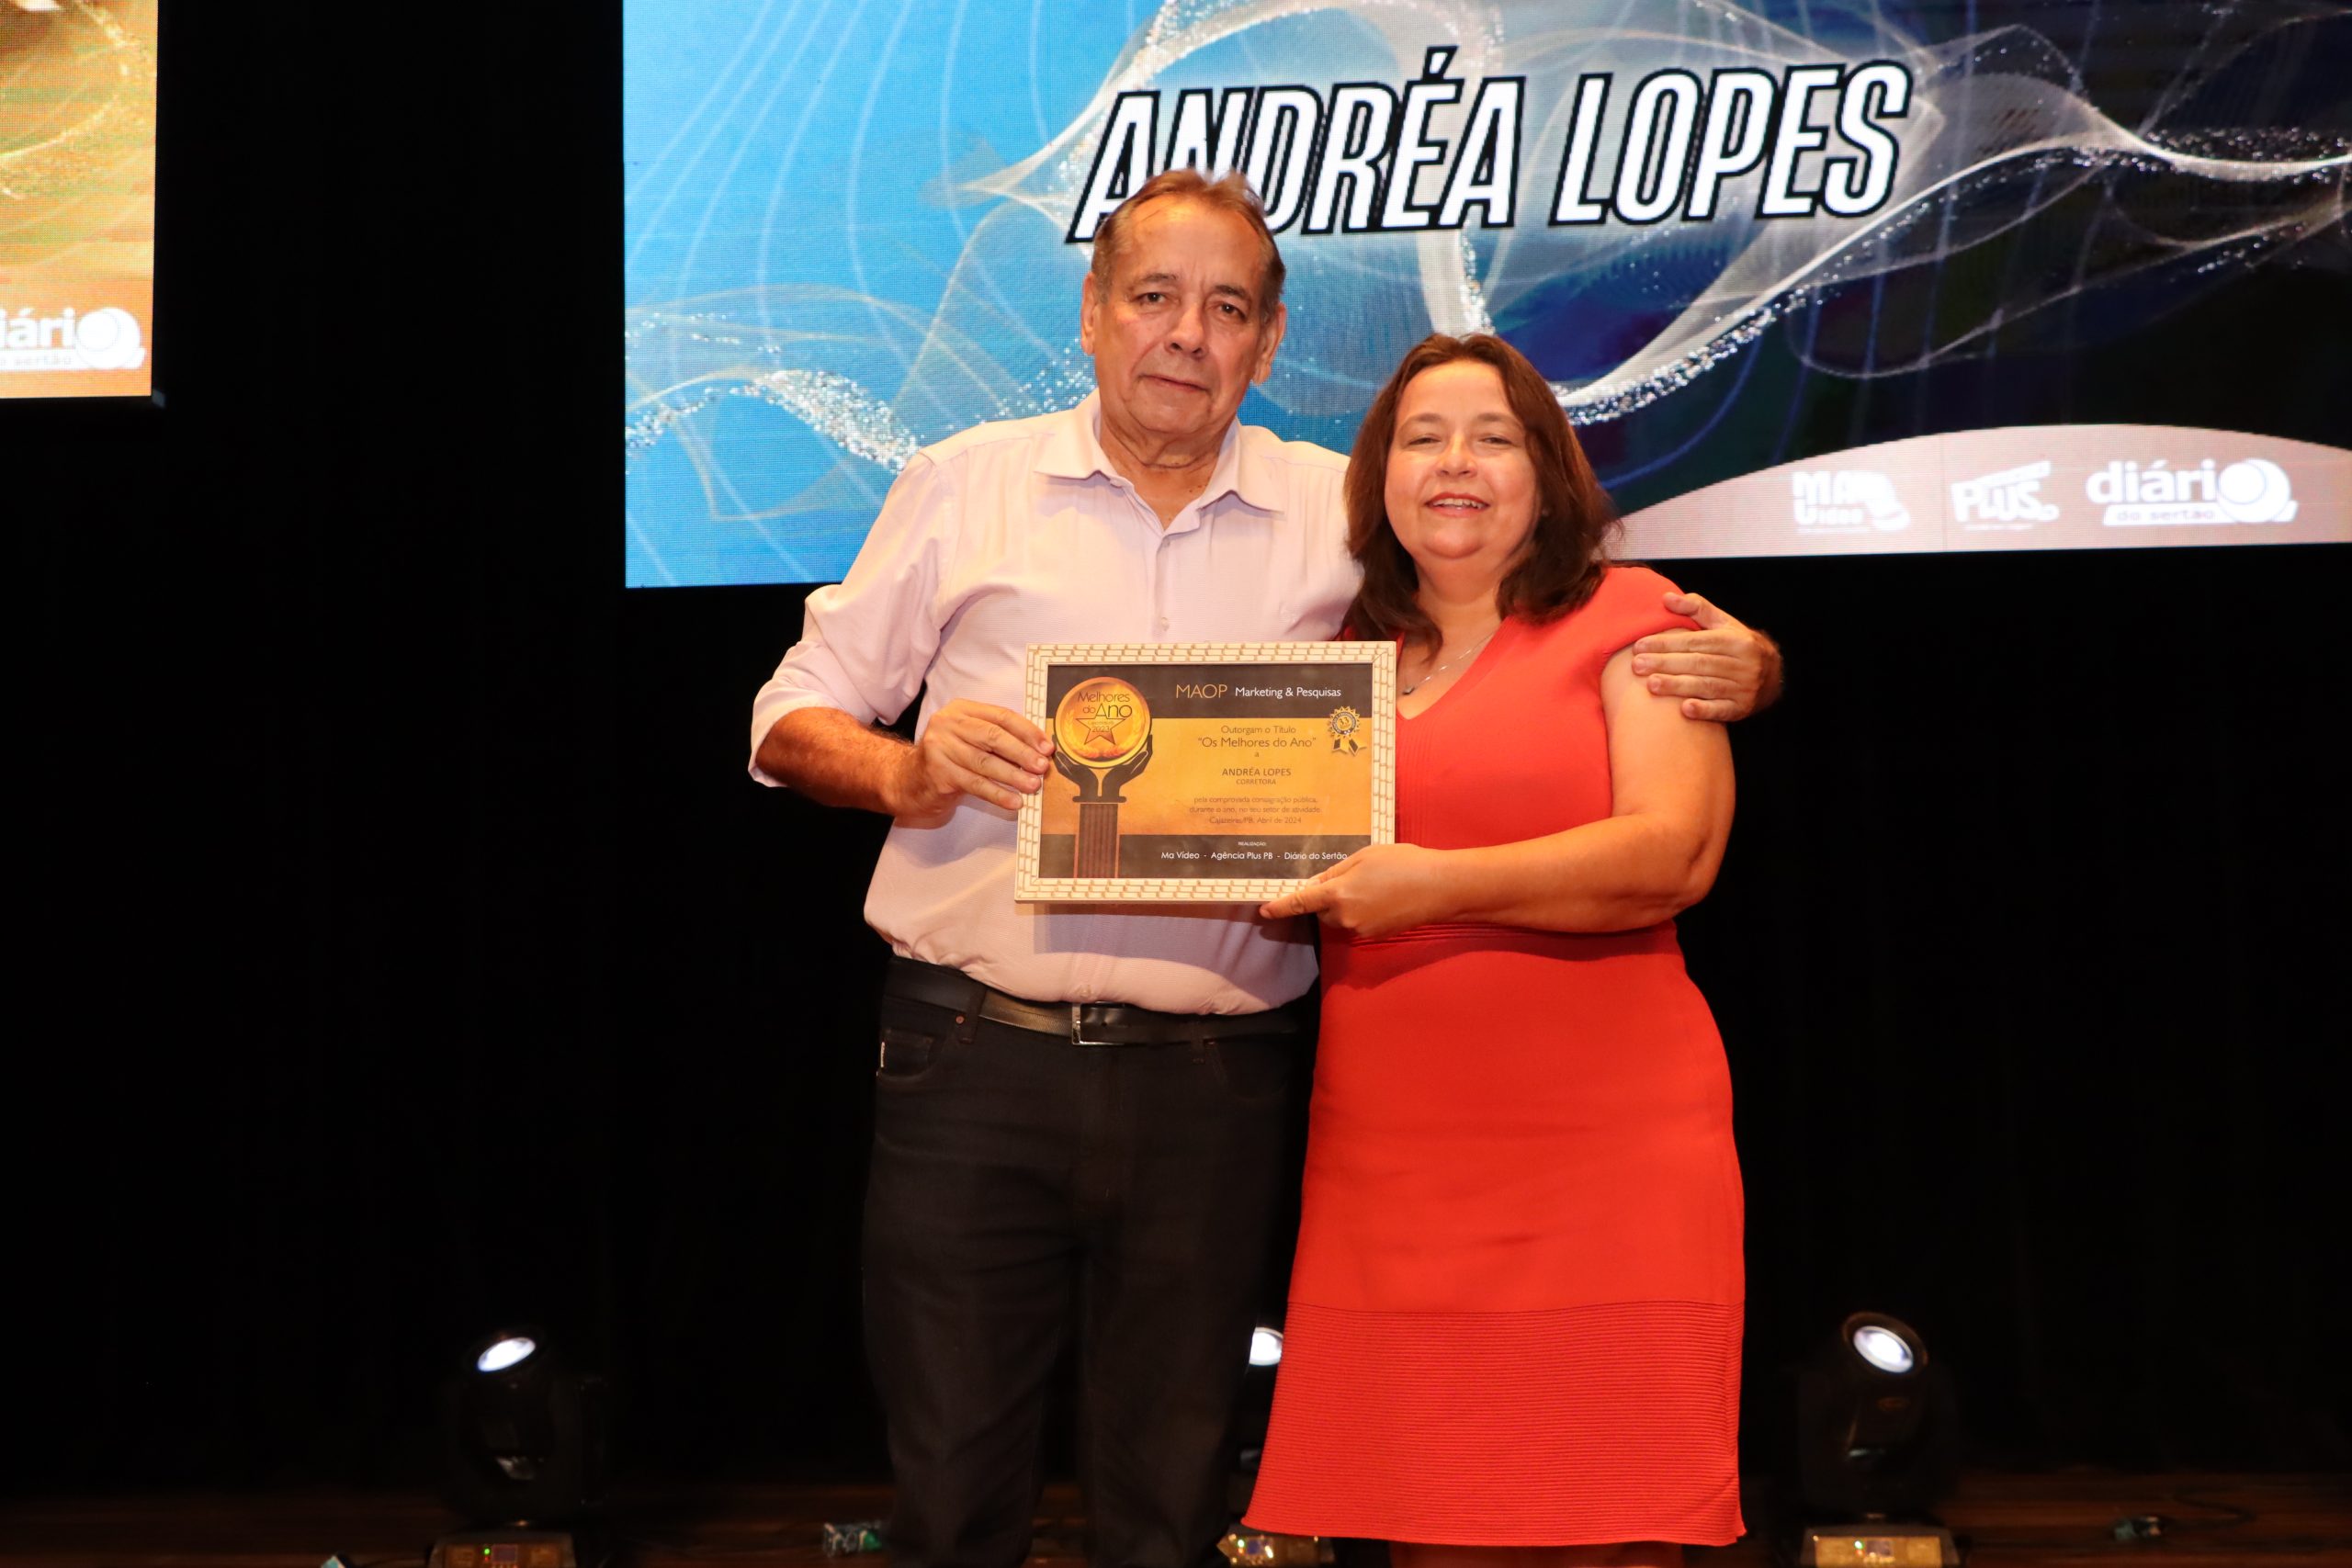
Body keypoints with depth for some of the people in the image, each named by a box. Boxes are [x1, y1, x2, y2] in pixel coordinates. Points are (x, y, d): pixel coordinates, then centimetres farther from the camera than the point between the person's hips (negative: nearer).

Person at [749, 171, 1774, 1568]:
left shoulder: (1345, 514, 8)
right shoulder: (967, 484, 7)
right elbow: (797, 713, 10)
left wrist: (1729, 665, -8)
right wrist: (904, 773, -11)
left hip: (1212, 1084, 1)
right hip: (974, 1062, 0)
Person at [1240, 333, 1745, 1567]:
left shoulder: (1625, 618, 4)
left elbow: (1674, 852, -10)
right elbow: (1303, 891, 28)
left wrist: (1438, 883, -15)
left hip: (1602, 1141, -4)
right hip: (1392, 1161, 4)